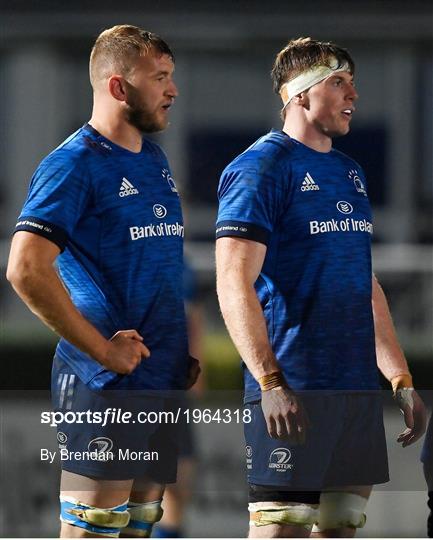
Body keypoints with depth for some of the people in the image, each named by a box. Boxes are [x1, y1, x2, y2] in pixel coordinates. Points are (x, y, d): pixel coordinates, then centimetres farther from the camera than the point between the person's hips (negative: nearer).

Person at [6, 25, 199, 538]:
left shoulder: (154, 160, 16)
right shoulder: (75, 164, -11)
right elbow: (26, 269, -22)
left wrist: (184, 351, 14)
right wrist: (102, 350, -20)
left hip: (162, 380, 9)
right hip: (104, 385, -9)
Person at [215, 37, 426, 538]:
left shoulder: (349, 173, 18)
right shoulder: (260, 168, -7)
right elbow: (234, 283, -16)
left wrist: (401, 380, 18)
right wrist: (271, 383, -24)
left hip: (357, 389, 8)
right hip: (293, 393, -8)